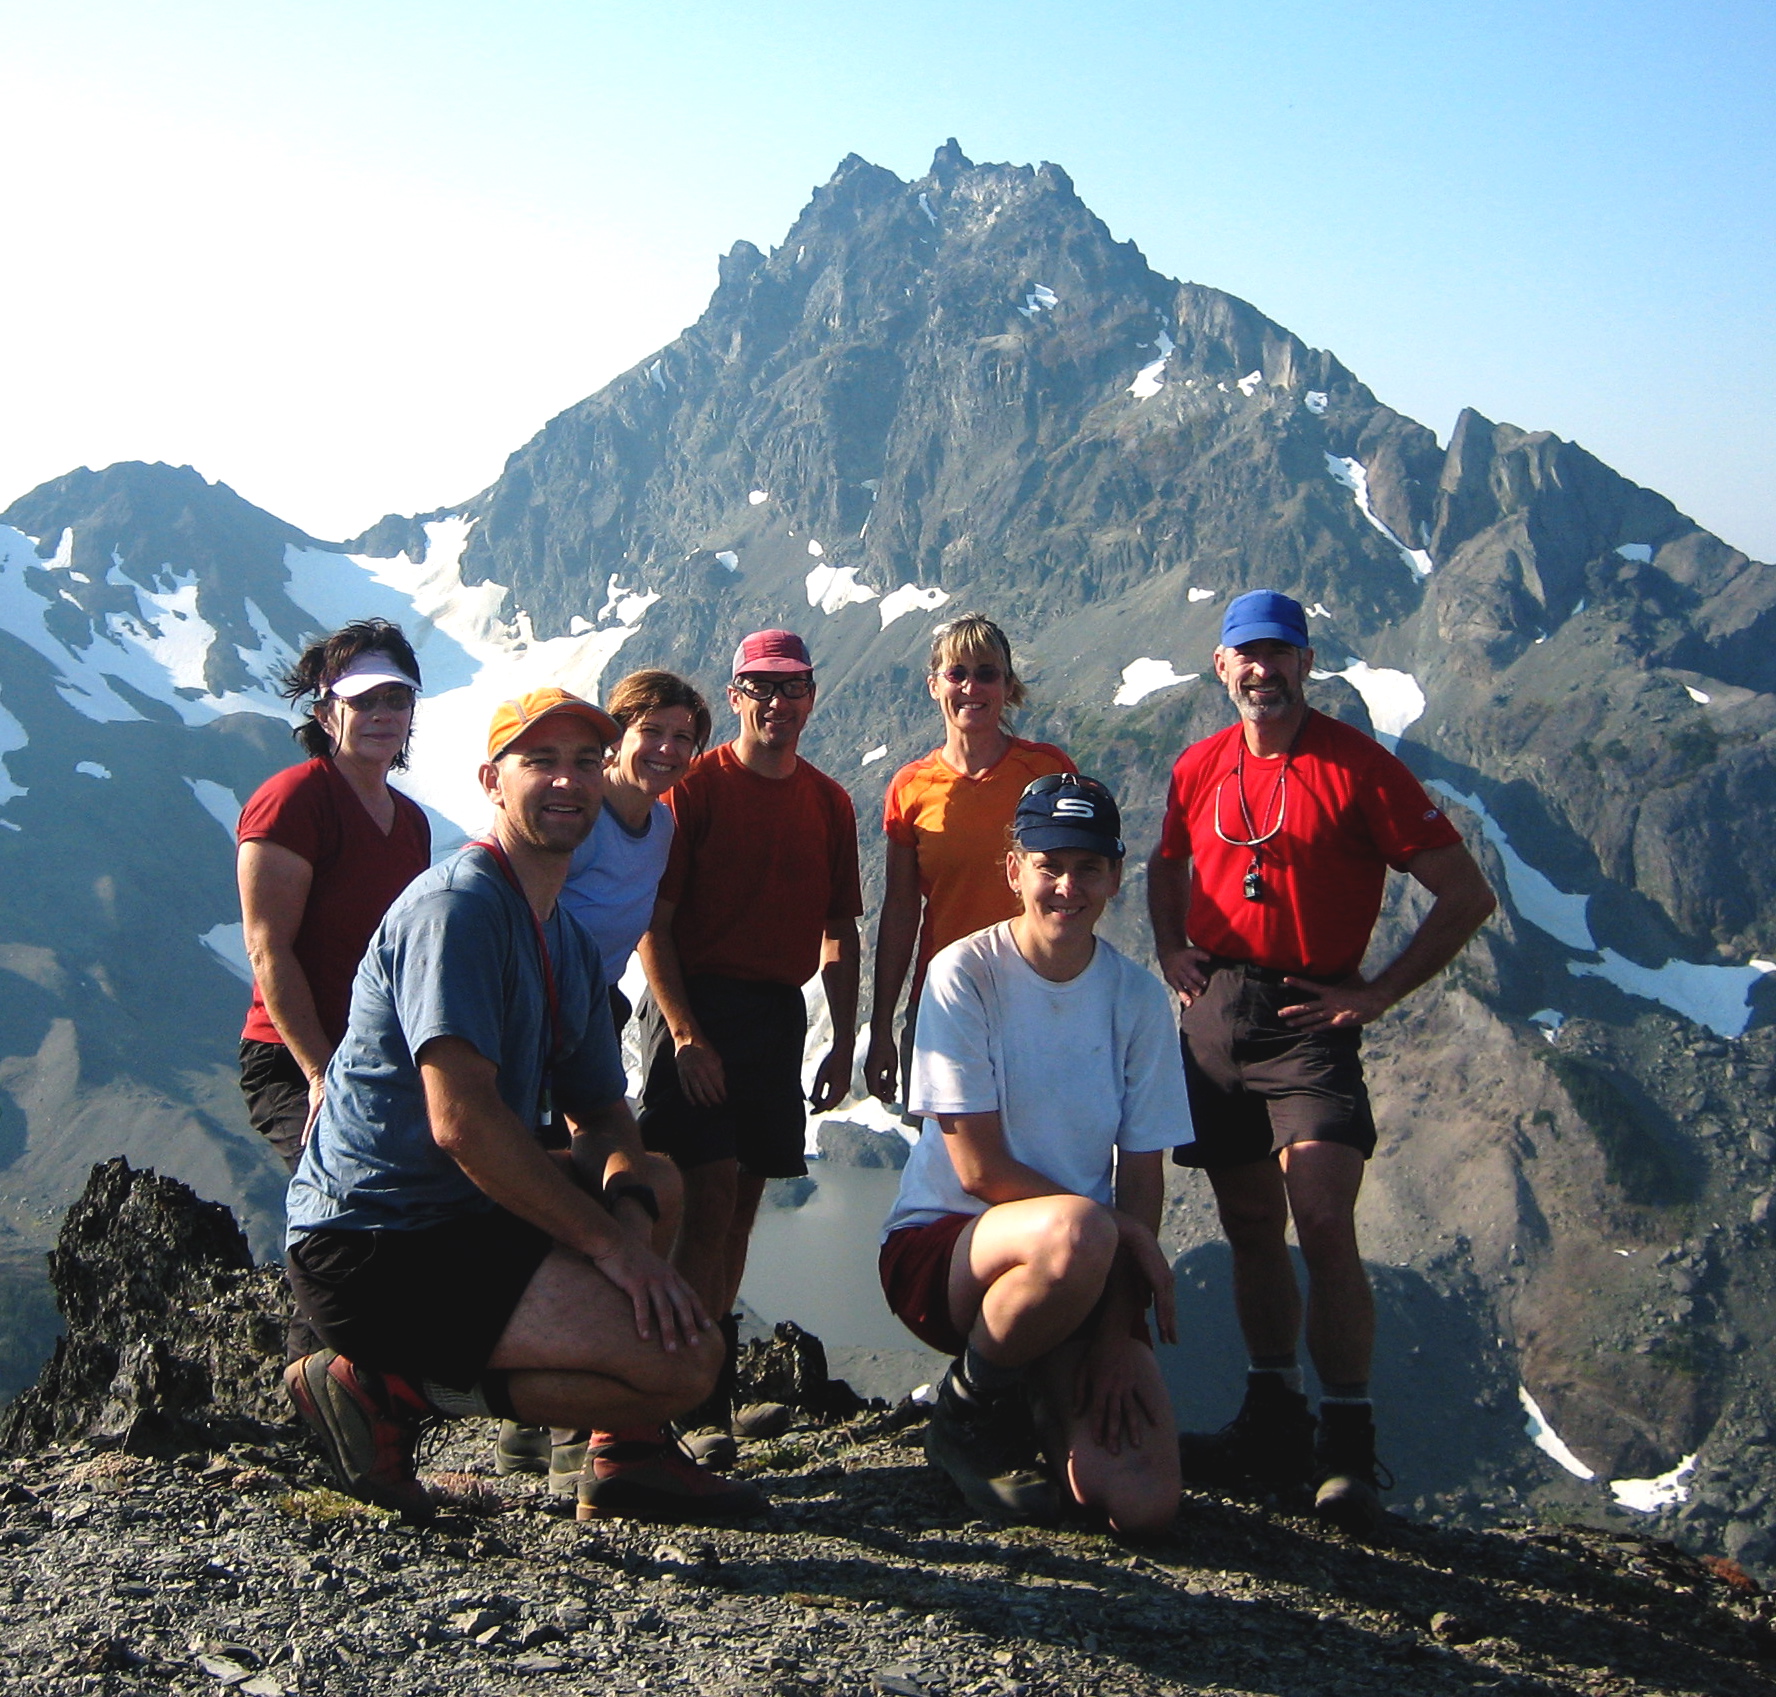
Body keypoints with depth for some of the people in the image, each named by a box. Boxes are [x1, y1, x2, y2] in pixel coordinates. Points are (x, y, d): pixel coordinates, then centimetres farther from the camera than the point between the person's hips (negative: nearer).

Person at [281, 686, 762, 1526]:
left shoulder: (571, 946, 18)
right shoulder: (457, 906, -13)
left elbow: (603, 1118, 16)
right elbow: (461, 1119, -23)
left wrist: (630, 1213, -7)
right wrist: (609, 1241, -18)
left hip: (460, 1213, 10)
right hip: (381, 1249, -10)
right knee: (686, 1357, -19)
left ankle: (627, 1452, 13)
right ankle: (395, 1391, -7)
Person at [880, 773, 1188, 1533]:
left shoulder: (1138, 998, 1)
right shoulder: (965, 975, -10)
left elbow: (1142, 1177, 0)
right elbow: (980, 1168, -12)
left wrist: (1117, 1333, -10)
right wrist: (1124, 1234, -13)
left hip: (1087, 1273, 3)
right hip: (941, 1242, -3)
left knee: (1143, 1504, -16)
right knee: (1077, 1232, -38)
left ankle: (1048, 1393, 18)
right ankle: (969, 1407, -8)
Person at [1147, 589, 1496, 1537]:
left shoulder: (1357, 768, -5)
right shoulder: (1198, 770, 10)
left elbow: (1467, 896, -5)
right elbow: (1166, 870, 29)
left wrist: (1378, 994, -9)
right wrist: (1171, 951, 11)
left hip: (1307, 1018, -5)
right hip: (1214, 1016, 5)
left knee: (1324, 1225, -15)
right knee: (1250, 1229, 11)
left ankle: (1347, 1452, -6)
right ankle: (1272, 1426, 24)